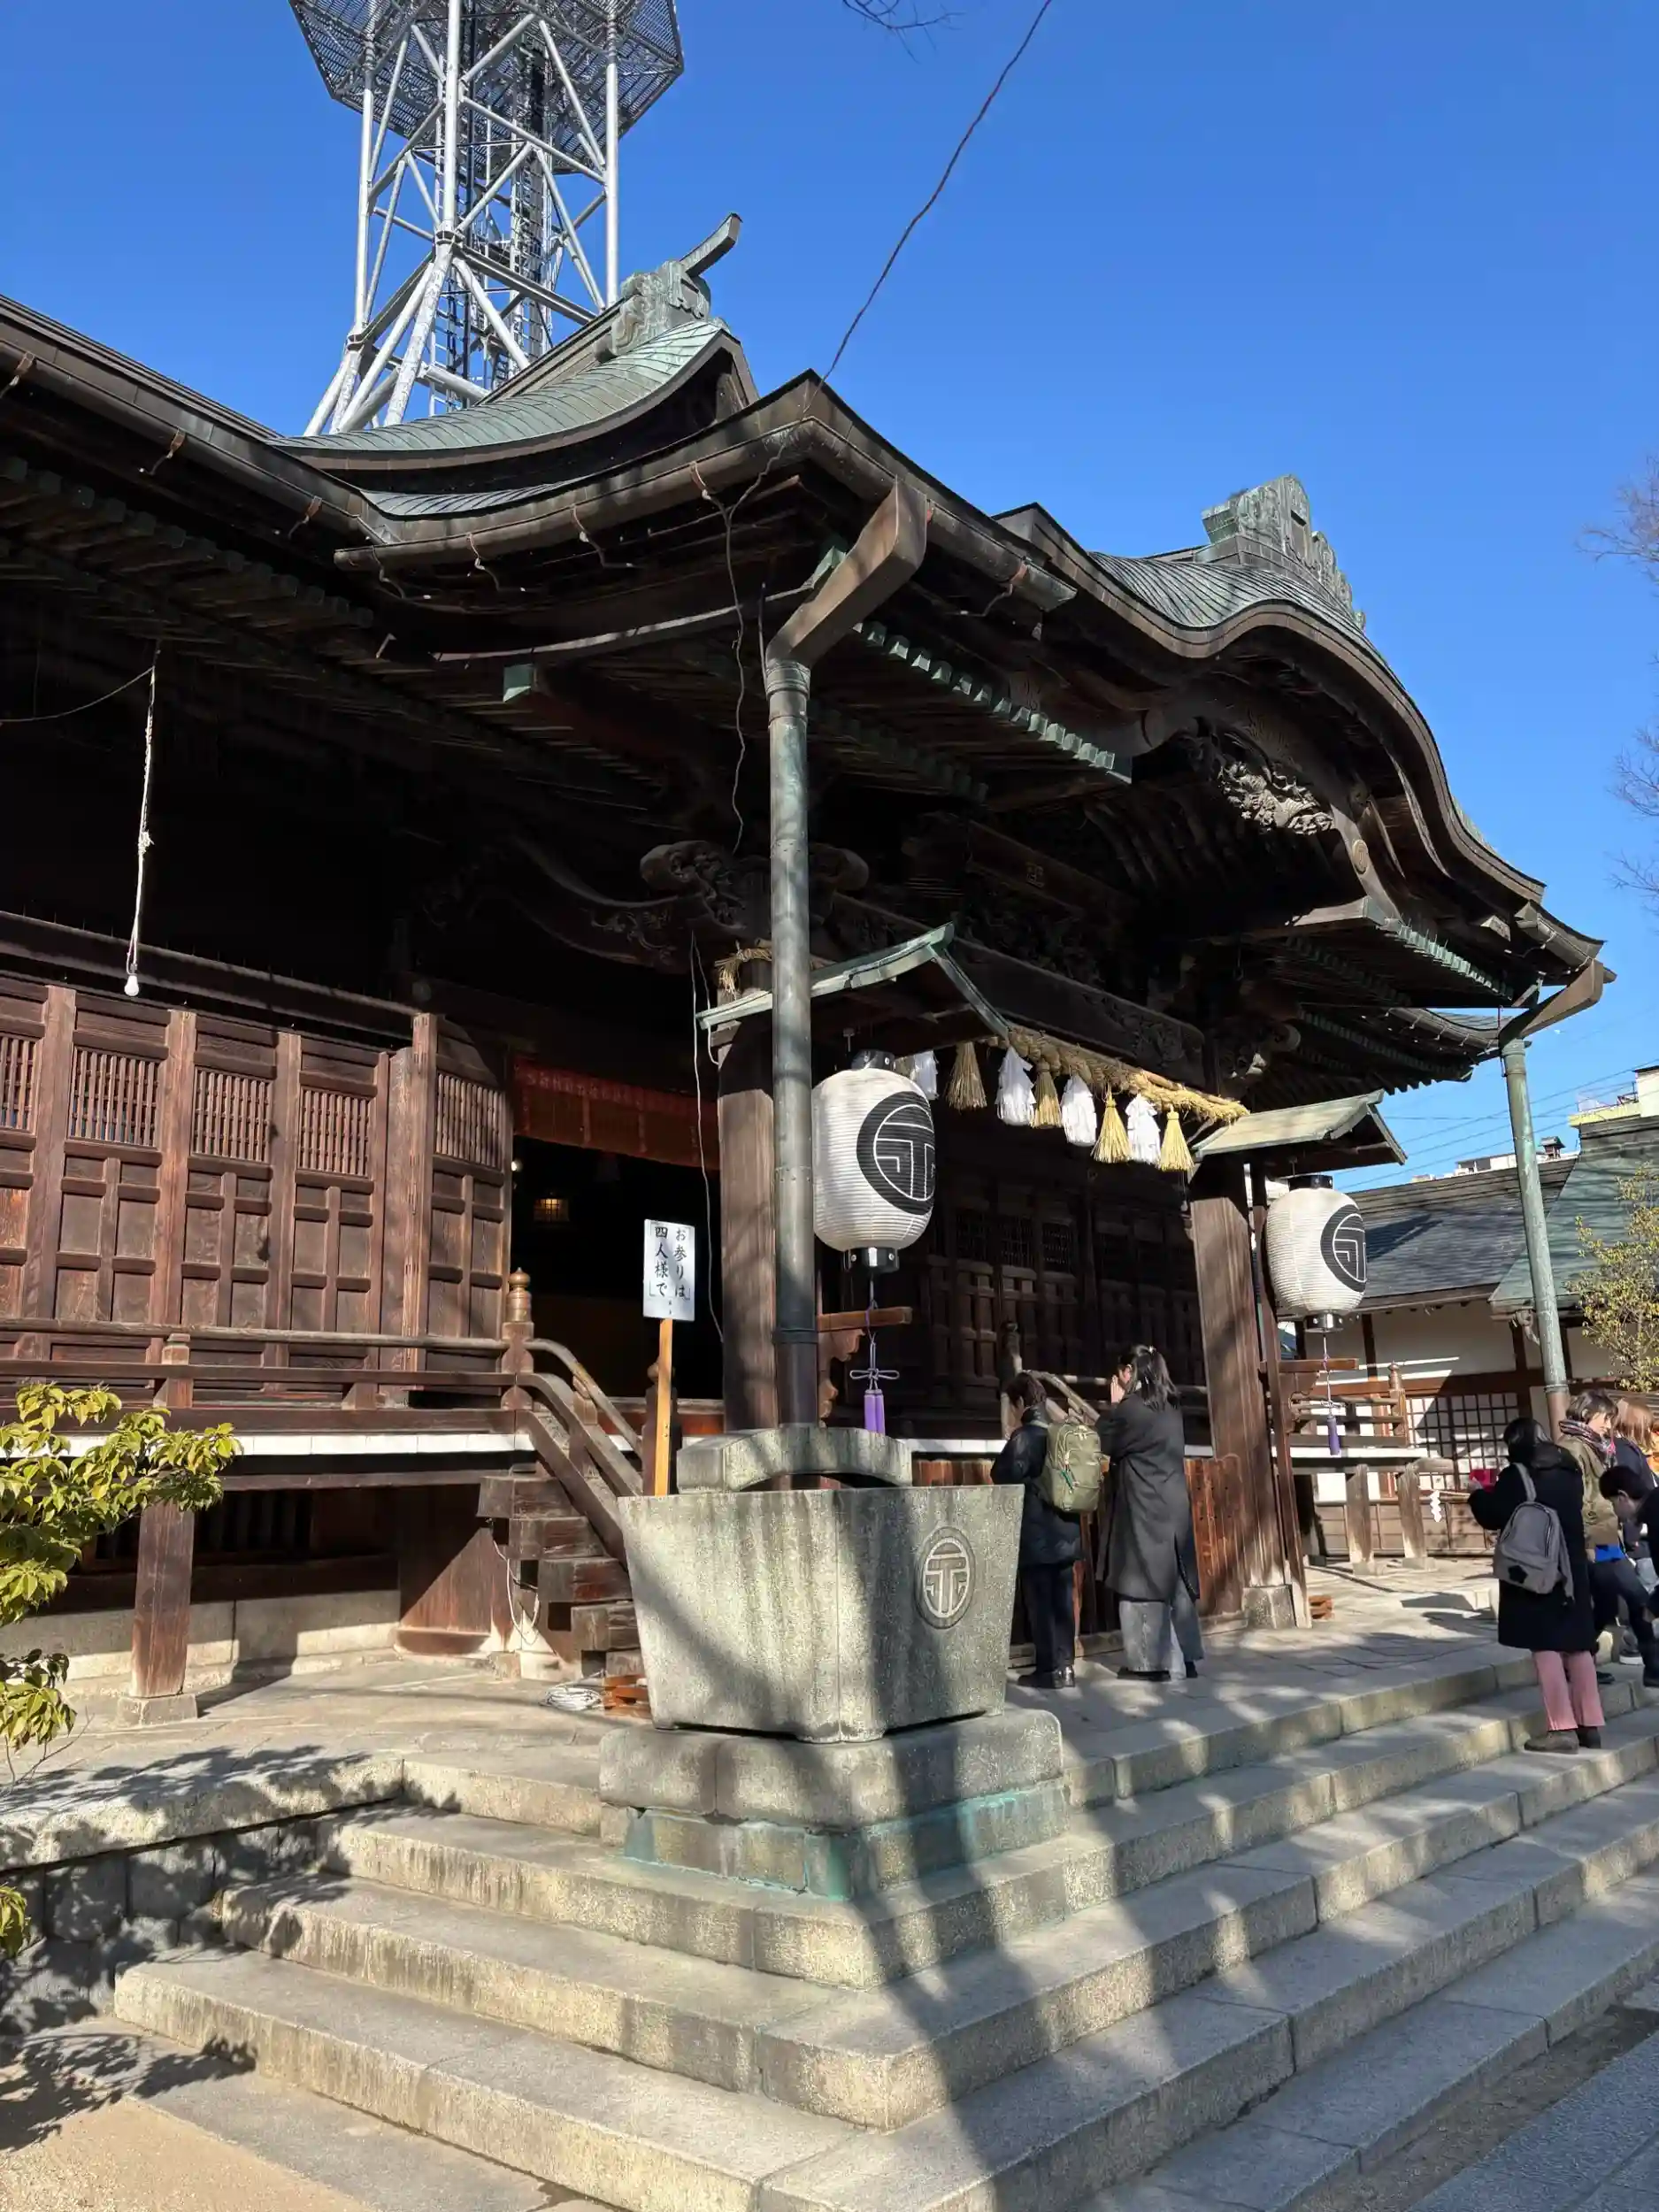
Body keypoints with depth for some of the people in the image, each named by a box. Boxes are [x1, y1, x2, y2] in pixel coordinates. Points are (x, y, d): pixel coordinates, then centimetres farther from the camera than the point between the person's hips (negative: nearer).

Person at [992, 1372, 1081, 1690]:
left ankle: (1048, 1670, 2)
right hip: (1065, 1532, 7)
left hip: (1036, 1535, -7)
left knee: (1040, 1603, 0)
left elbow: (1004, 1476, -18)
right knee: (1062, 1602, 11)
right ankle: (1065, 1667, 14)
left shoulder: (1025, 1435, -14)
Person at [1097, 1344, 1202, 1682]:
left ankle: (1152, 1661, 0)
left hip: (1142, 1508, -8)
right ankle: (1186, 1657, 13)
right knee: (1176, 1581, 10)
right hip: (1174, 1505, 8)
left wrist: (1113, 1405, 3)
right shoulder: (1170, 1408, 11)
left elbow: (1106, 1443, -4)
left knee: (1144, 1581, -2)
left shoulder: (1131, 1406, -13)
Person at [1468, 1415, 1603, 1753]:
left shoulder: (1516, 1476, -13)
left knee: (1545, 1647, -3)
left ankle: (1562, 1728, -4)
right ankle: (1589, 1724, 15)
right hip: (1572, 1569, 7)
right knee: (1577, 1646, 11)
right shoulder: (1569, 1472, 8)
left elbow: (1493, 1516, -9)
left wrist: (1477, 1495, 12)